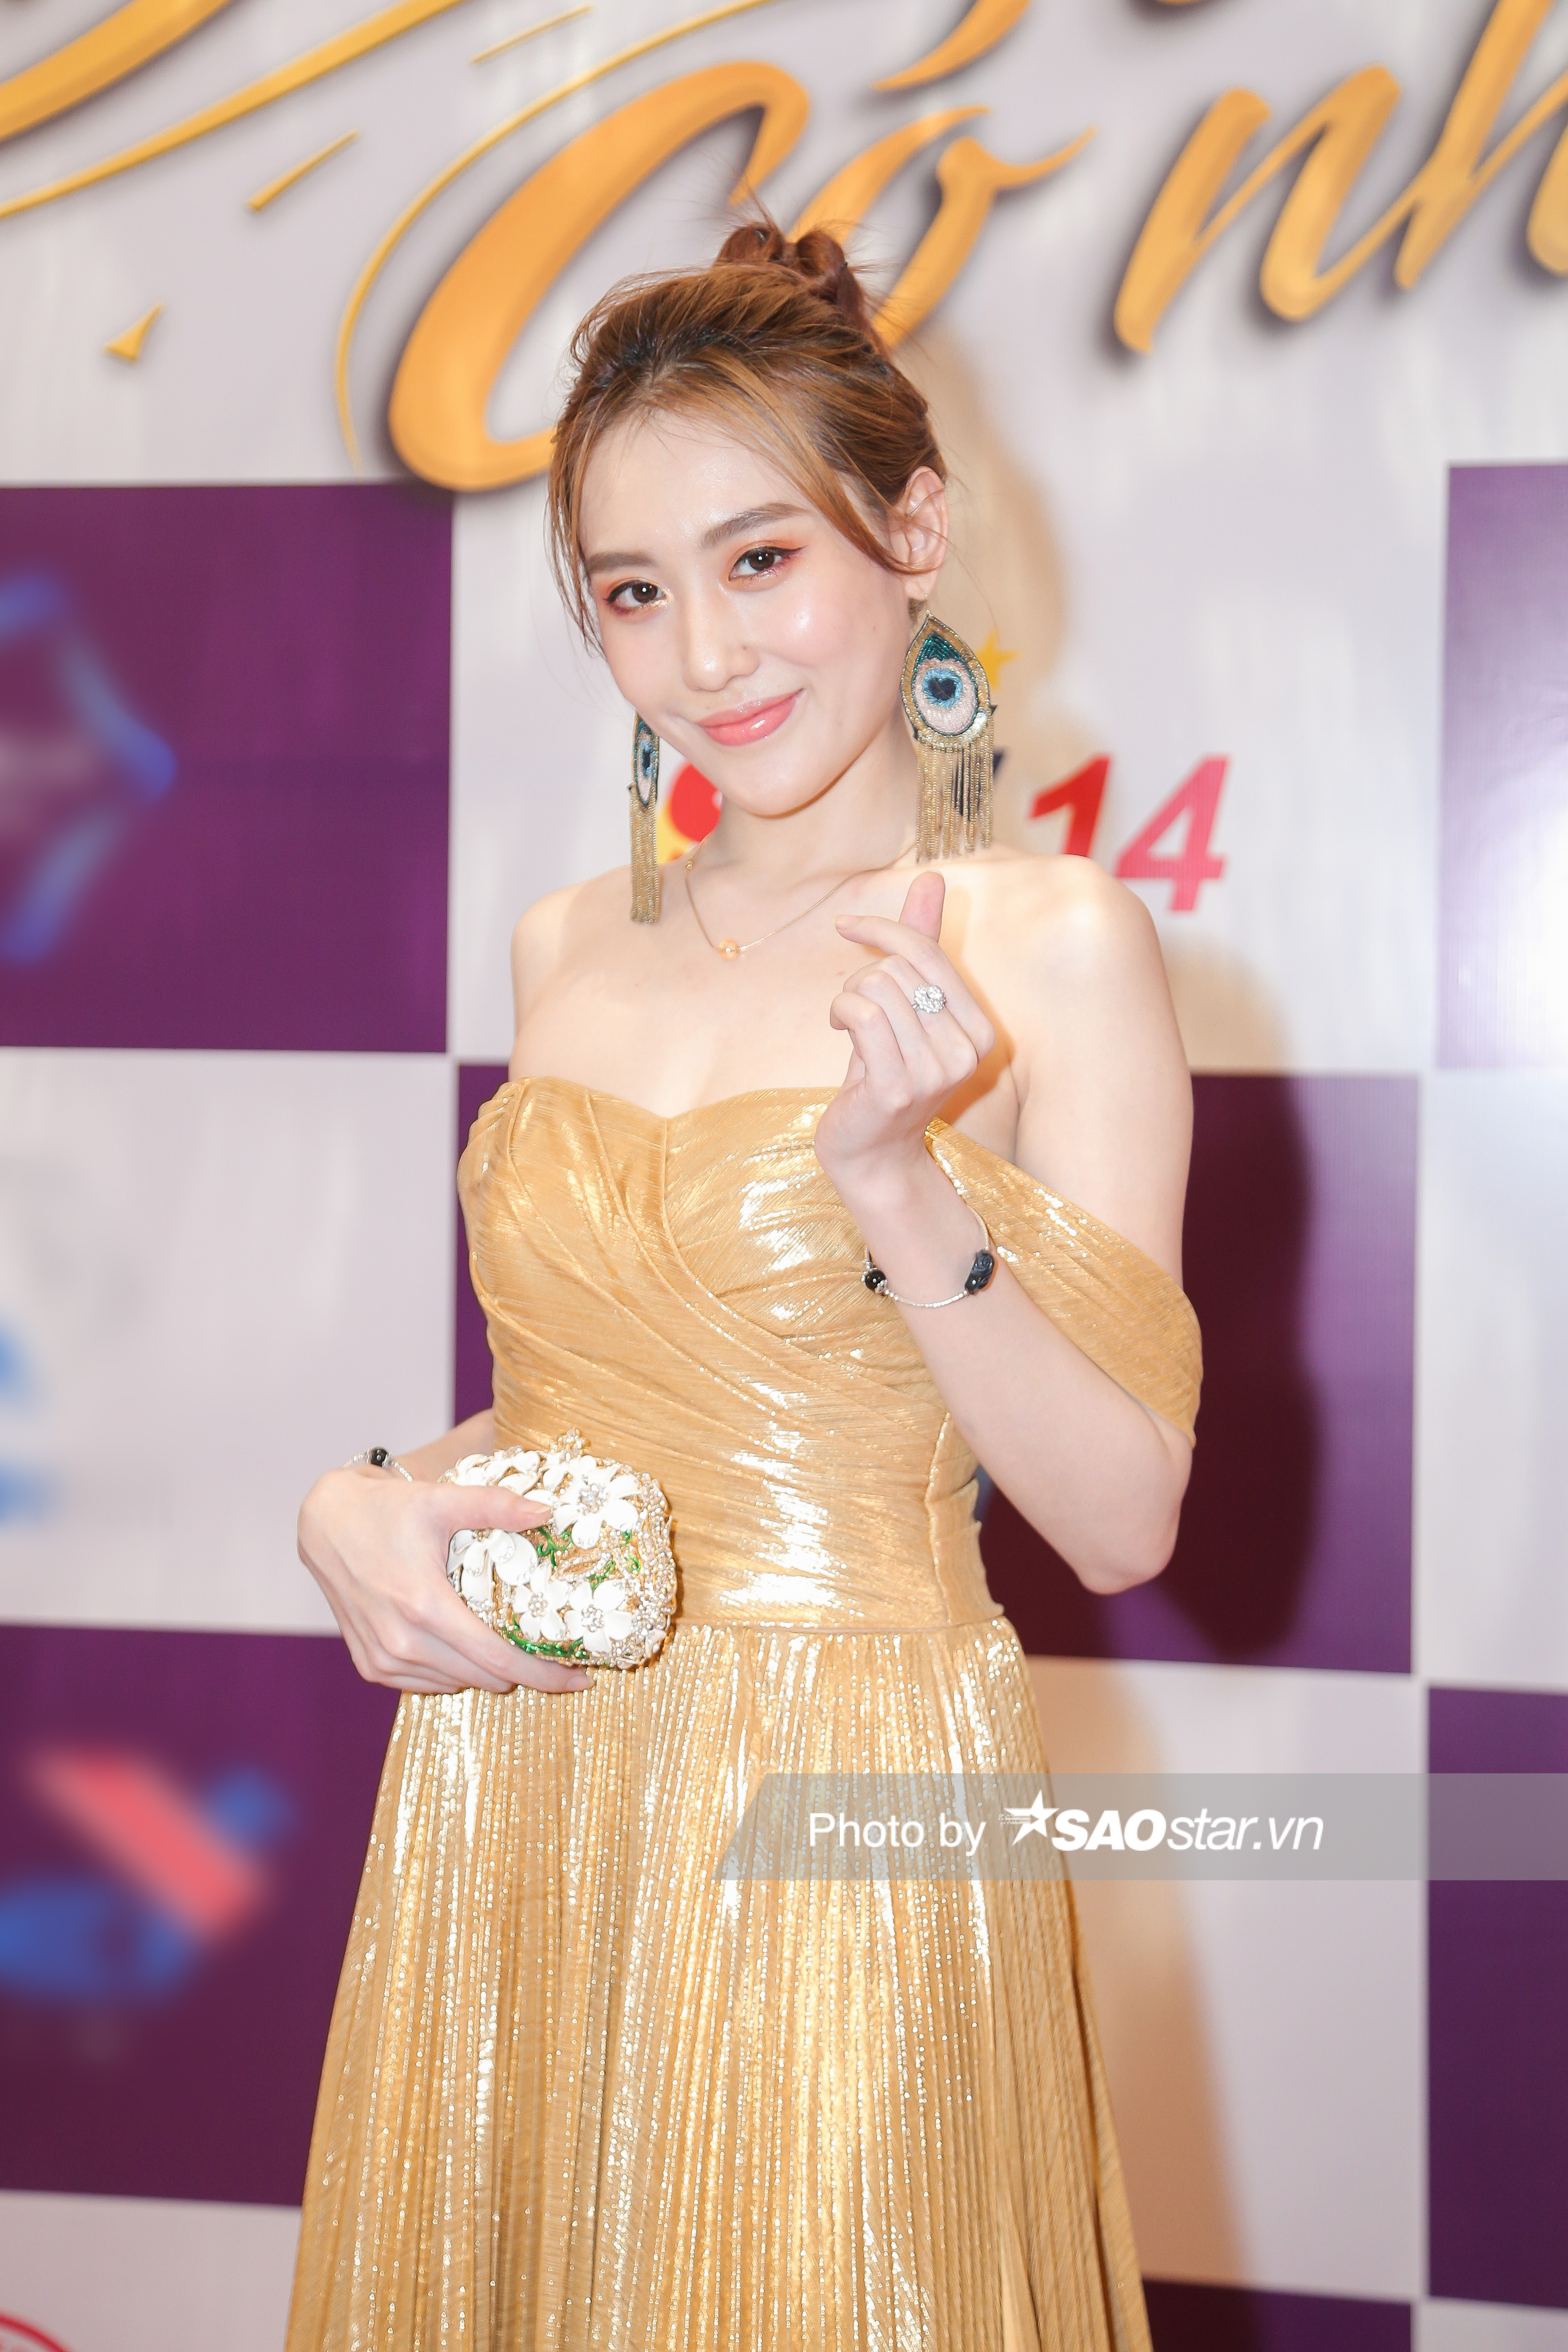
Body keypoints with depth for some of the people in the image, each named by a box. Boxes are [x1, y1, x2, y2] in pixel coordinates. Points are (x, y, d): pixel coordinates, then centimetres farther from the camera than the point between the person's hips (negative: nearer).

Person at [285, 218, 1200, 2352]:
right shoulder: (572, 949, 7)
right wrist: (366, 1508, -2)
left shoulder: (1052, 944, -9)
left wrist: (898, 1174, -21)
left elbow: (1121, 1517, -10)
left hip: (842, 1836, -5)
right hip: (512, 1812, 5)